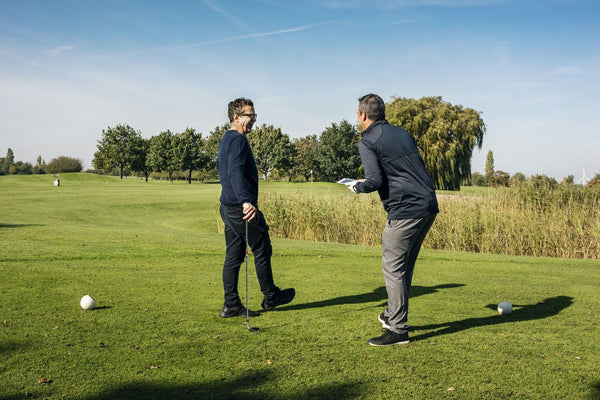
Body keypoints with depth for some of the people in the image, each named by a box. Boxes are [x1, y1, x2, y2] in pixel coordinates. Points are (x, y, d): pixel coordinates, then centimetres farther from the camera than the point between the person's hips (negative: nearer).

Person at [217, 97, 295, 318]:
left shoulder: (226, 139, 17)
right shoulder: (238, 140, -14)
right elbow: (235, 173, -28)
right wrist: (246, 201, -41)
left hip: (228, 207, 10)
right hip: (242, 208, -10)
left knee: (233, 256, 10)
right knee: (262, 250, 5)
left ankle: (231, 305, 13)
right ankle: (270, 297, 18)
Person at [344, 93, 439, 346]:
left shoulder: (367, 142, -5)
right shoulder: (402, 133, 18)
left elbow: (375, 181, -16)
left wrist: (357, 187, 5)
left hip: (405, 210, -8)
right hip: (429, 205, 8)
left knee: (393, 268, 0)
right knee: (404, 266, 18)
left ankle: (397, 330, 2)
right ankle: (393, 315, 29)